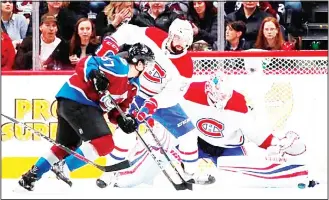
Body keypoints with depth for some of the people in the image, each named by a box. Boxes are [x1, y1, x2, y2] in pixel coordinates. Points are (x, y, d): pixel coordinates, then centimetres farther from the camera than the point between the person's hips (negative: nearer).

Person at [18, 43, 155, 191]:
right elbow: (86, 62, -19)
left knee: (67, 146, 23)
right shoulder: (119, 66, -14)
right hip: (76, 101, -11)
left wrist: (123, 119, -1)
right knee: (105, 143, -16)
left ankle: (31, 176, 31)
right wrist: (94, 74, -38)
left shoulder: (132, 84, 15)